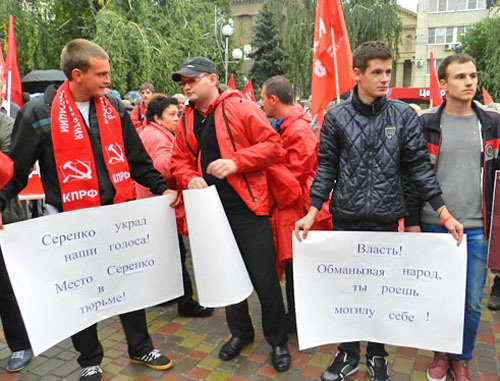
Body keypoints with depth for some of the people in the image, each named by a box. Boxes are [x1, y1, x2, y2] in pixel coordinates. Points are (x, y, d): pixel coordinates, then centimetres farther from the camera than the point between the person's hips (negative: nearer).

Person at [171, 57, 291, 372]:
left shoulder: (241, 108, -7)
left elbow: (273, 144, -11)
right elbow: (180, 159, 15)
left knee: (264, 277, 1)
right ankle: (241, 332, 38)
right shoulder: (187, 121, 11)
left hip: (247, 207, -5)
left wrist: (236, 161, -22)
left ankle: (278, 340, 22)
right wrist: (189, 177, -6)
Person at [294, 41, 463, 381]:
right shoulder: (336, 117, -1)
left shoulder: (404, 116, 0)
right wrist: (312, 213, -6)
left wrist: (445, 213, -4)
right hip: (346, 218, 0)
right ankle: (349, 353, 31)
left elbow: (419, 167, 0)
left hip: (387, 218, 0)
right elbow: (326, 169, 1)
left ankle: (376, 354, 34)